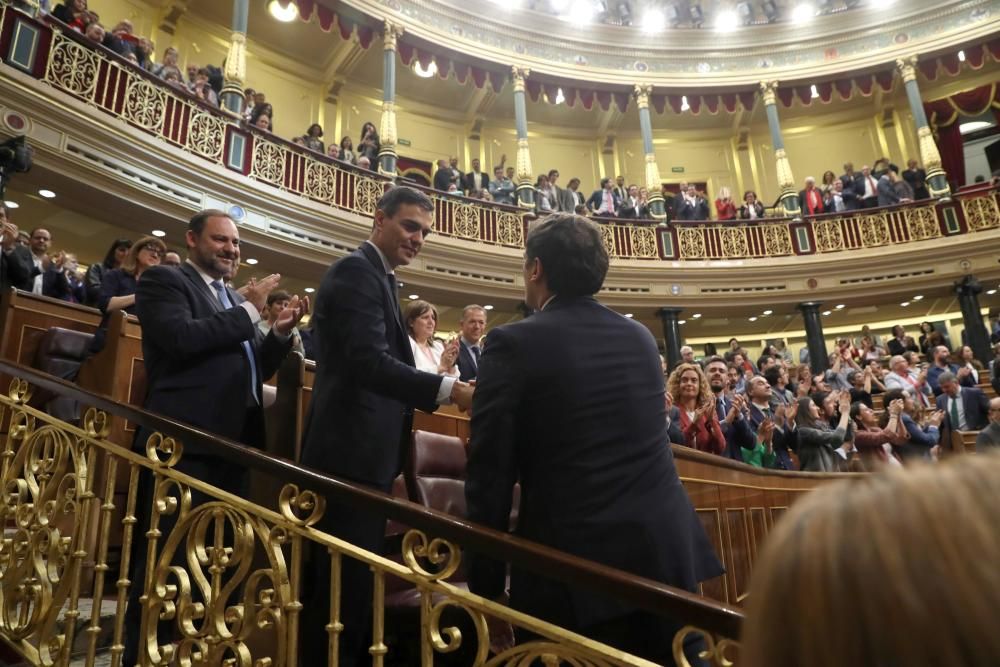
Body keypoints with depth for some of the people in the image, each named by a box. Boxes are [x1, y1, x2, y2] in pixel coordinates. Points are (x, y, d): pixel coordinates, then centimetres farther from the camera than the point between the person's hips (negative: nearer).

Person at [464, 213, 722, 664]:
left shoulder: (514, 343, -11)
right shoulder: (641, 337, 7)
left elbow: (490, 473, -12)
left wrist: (486, 585, -2)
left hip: (576, 565, -5)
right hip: (669, 551, 6)